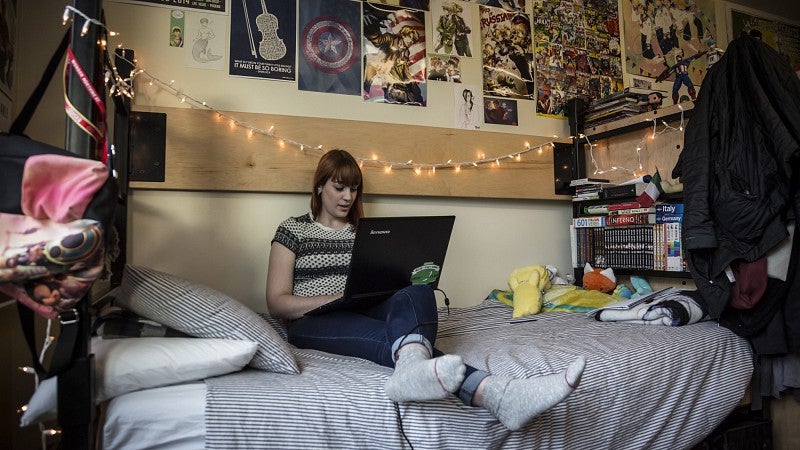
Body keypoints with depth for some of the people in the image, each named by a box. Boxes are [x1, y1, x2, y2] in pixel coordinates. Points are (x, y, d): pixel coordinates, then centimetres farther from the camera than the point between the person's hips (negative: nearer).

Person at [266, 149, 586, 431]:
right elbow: (277, 303, 0)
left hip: (368, 313, 3)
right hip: (316, 323, -3)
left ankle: (412, 368, -71)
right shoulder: (293, 230, 9)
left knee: (417, 294, -33)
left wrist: (399, 283, -7)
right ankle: (493, 393, -65)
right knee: (390, 335, -37)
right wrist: (341, 298, -15)